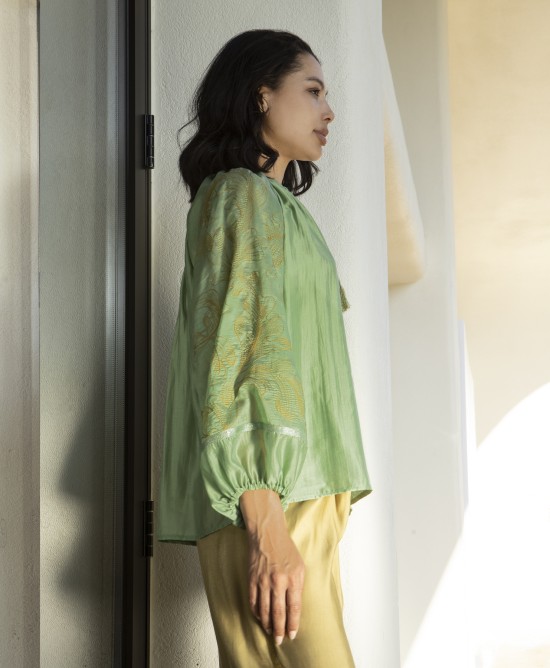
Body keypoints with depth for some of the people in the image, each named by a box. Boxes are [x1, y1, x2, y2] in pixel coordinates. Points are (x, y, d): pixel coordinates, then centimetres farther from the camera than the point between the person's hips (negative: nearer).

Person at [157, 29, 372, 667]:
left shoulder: (280, 206, 26)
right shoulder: (238, 194, -2)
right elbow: (227, 362, -13)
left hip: (304, 491, 9)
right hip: (268, 500, -9)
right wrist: (266, 527, -21)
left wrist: (323, 506, 18)